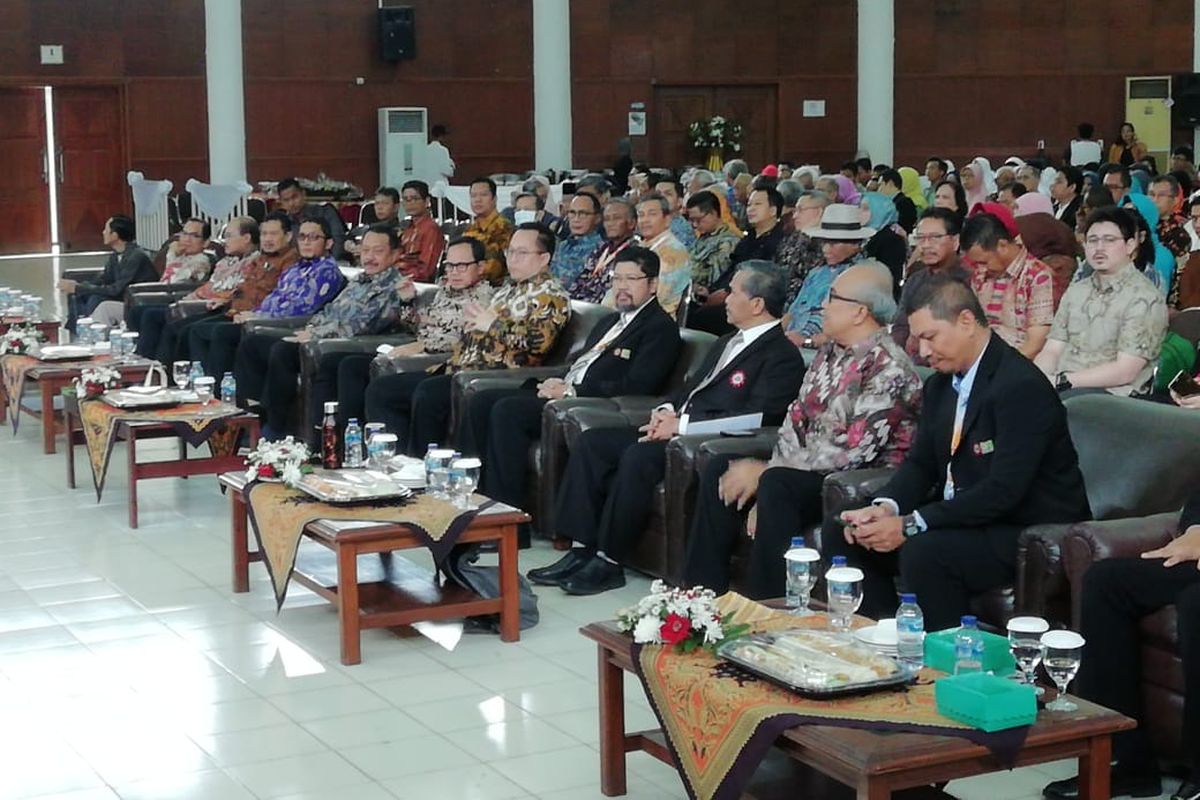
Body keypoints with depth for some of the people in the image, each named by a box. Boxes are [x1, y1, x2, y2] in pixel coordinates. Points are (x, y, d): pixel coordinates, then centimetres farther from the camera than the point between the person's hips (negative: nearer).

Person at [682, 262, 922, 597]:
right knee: (720, 469, -2)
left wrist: (768, 472, -18)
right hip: (809, 470, 9)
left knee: (778, 485, -32)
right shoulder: (829, 352, 8)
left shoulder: (888, 368, -19)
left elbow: (852, 454, -23)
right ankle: (704, 593, 0)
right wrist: (768, 473, -9)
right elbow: (796, 419, 8)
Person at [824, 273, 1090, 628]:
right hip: (962, 517, 9)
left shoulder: (1022, 386, -20)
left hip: (1032, 534, -9)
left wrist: (910, 525, -27)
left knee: (923, 552, -34)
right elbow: (920, 463, 11)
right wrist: (886, 507, -12)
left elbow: (1004, 491, -26)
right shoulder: (941, 383, 9)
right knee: (841, 533, 1)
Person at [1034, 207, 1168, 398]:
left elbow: (1124, 372, -12)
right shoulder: (1076, 291, 19)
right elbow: (1052, 351, 14)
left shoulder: (1144, 298, -4)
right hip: (1057, 386, 6)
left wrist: (1062, 381, -17)